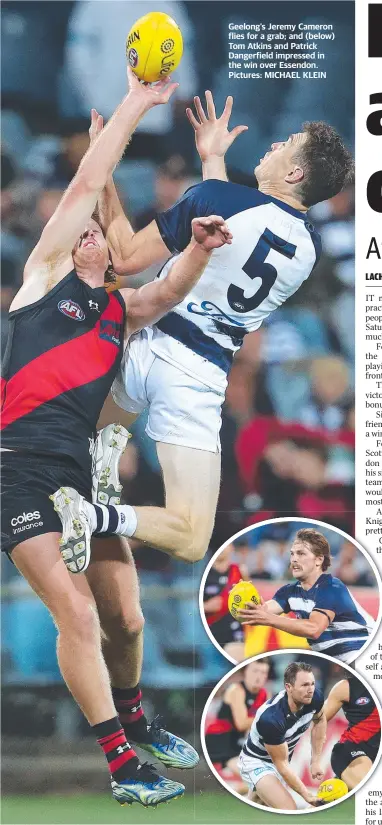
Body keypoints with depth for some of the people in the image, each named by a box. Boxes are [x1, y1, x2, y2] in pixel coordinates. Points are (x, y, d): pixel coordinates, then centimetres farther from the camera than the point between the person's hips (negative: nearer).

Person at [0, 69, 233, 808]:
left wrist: (201, 247, -18)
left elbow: (170, 291, 1)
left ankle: (134, 724, 35)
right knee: (78, 615, -14)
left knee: (125, 620, 9)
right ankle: (123, 766, -10)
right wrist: (134, 106, 0)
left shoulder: (121, 311, 20)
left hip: (84, 471, 6)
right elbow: (85, 187, 1)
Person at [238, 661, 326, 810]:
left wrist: (315, 761, 5)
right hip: (257, 762, -8)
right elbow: (281, 764, -28)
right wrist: (307, 796, -29)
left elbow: (319, 720, 6)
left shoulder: (315, 698, -20)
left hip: (281, 760, 8)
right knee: (288, 810, -30)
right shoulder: (270, 718, -39)